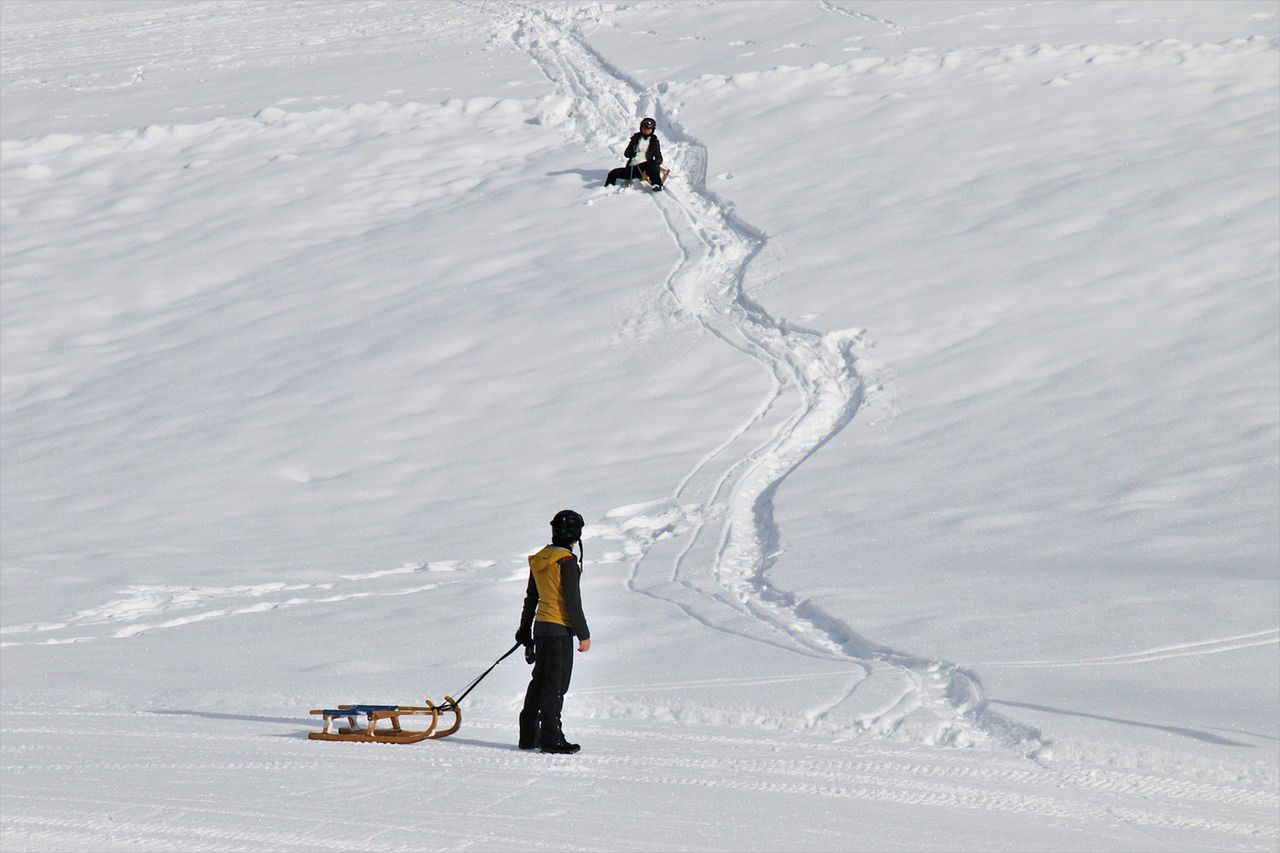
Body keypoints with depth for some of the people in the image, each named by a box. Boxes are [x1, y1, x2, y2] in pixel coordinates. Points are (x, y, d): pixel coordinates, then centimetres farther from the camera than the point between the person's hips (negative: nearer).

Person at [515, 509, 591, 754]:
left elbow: (531, 598, 18)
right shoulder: (566, 561, -15)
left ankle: (529, 735, 18)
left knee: (540, 681, 15)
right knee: (556, 685, -4)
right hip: (560, 628, -8)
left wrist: (525, 630, 27)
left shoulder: (539, 559, 9)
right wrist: (583, 634, -10)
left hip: (541, 625, 8)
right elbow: (572, 602, -16)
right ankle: (550, 739, -4)